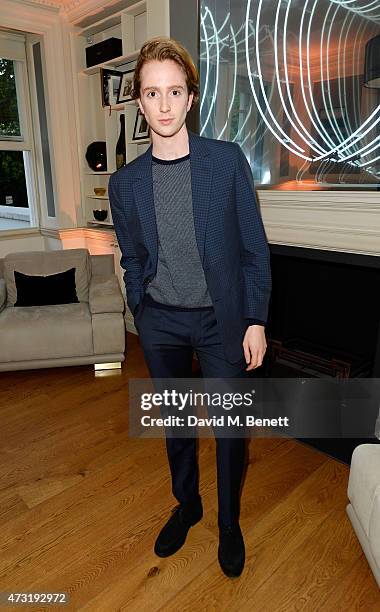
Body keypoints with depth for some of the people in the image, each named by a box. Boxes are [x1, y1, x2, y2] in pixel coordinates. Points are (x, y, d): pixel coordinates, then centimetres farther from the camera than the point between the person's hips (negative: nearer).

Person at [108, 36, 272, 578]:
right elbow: (132, 260, 8)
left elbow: (254, 246, -4)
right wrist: (141, 317, 9)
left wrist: (256, 321, -7)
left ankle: (229, 522, 35)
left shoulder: (228, 160, -6)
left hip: (222, 319, -2)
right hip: (160, 324, 3)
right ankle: (186, 505, 43)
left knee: (229, 427, 9)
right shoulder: (124, 182, 1)